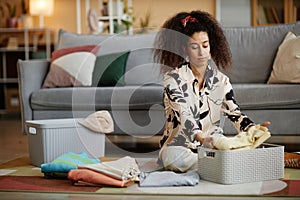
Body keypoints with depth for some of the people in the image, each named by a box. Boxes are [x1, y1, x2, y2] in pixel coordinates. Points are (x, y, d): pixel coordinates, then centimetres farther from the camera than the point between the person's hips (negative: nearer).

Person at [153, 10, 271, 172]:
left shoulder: (220, 80, 8)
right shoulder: (173, 78, -7)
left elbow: (234, 112, 0)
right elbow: (184, 115, -20)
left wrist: (252, 129, -23)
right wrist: (200, 137, -40)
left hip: (213, 145, 3)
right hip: (179, 145, -3)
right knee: (172, 157, -39)